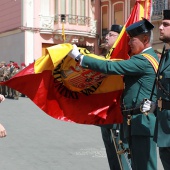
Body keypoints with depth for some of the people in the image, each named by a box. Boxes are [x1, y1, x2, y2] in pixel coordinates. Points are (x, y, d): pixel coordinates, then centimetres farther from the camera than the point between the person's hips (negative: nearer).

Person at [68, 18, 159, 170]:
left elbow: (110, 67, -21)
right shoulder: (151, 57, 18)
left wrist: (79, 57, -17)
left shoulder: (143, 60, -15)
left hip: (142, 122, -10)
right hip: (140, 122, 10)